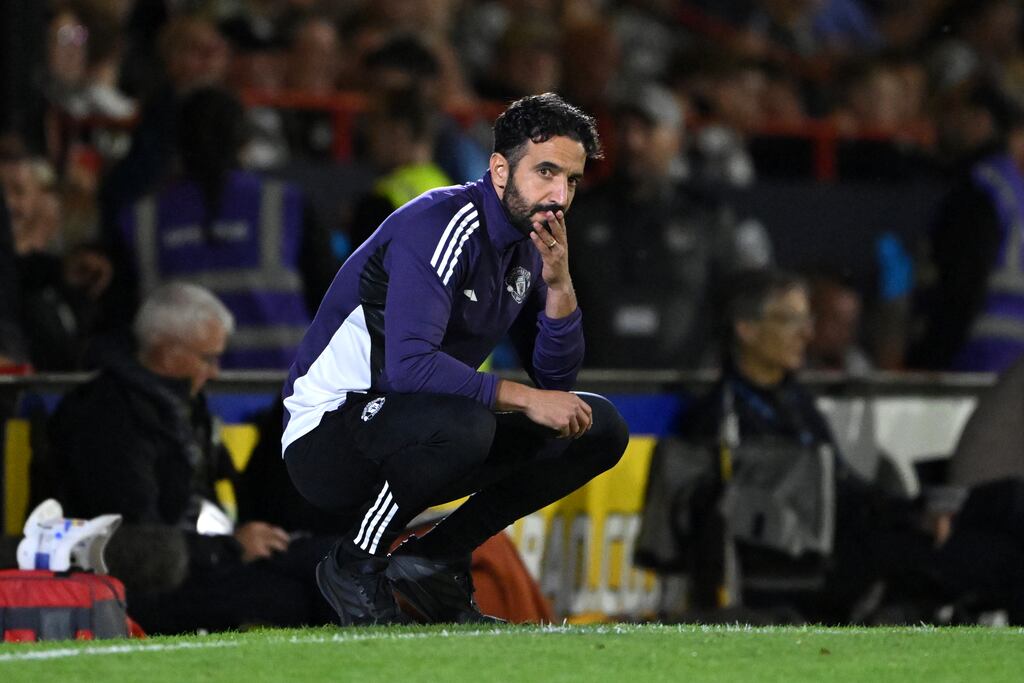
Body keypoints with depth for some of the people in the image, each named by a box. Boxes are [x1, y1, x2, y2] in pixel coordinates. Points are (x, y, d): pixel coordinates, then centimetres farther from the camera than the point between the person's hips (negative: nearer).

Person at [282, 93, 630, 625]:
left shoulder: (528, 243, 7)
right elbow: (410, 365, -33)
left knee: (599, 427, 2)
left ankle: (434, 561, 3)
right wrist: (522, 398, -27)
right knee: (461, 423, -39)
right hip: (325, 443, -9)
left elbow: (555, 377, 7)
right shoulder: (442, 226, -21)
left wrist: (558, 283, -9)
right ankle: (355, 564, -14)